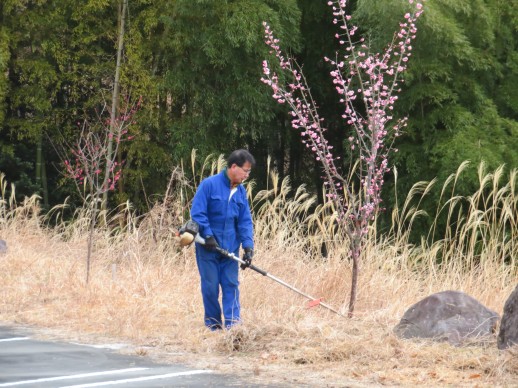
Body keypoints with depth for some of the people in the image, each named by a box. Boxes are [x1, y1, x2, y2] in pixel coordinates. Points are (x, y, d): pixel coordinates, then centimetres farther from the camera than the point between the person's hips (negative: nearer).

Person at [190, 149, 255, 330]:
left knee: (231, 285, -1)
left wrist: (248, 246, -7)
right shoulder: (209, 184, -11)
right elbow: (197, 213, -13)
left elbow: (245, 221, 5)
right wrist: (208, 235, -18)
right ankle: (212, 323, 15)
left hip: (230, 248, 4)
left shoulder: (241, 191, 5)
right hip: (208, 247, -4)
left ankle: (233, 324, -2)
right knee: (211, 286, 2)